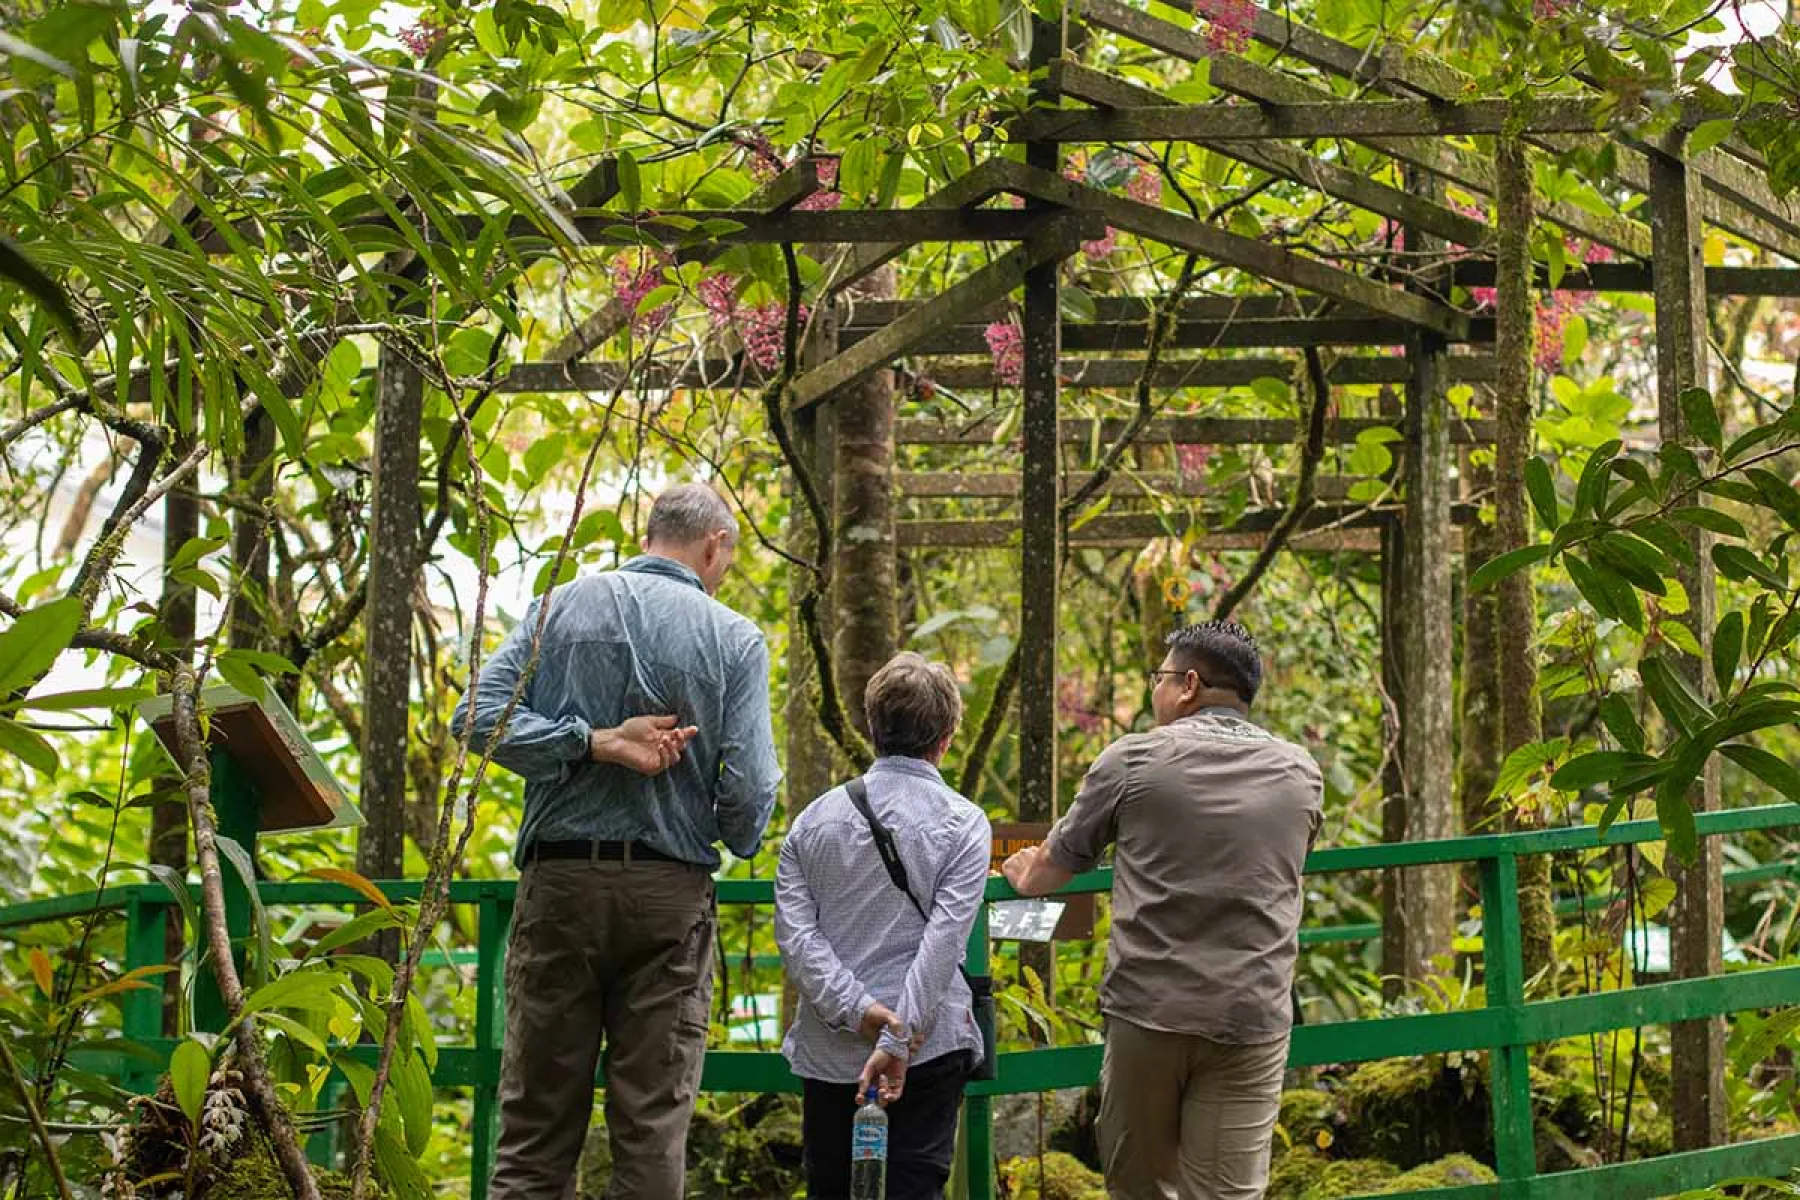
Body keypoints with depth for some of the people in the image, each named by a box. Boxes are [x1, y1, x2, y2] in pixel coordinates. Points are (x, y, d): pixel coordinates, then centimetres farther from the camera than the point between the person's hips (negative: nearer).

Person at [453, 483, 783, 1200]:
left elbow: (480, 716, -6)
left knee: (536, 1121, 6)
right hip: (669, 897, -2)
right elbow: (750, 791, -7)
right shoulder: (734, 640, 0)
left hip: (559, 880, 2)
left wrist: (596, 741, -7)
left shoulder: (562, 606, 6)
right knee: (653, 1126, 4)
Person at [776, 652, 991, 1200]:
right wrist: (899, 1039, -18)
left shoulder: (815, 819, 4)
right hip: (929, 1046, -3)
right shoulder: (963, 824, -5)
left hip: (829, 1048, 3)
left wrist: (856, 1009, -12)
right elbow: (944, 938, -15)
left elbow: (794, 931, -6)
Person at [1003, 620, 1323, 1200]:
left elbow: (1047, 872, 10)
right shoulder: (1301, 772, 8)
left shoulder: (1133, 759, 0)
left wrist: (1022, 871, 34)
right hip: (1251, 1018, 2)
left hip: (1148, 1012, -1)